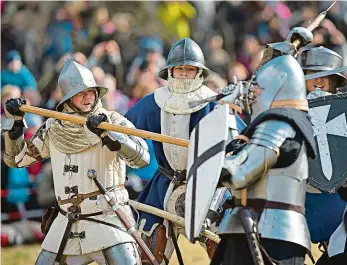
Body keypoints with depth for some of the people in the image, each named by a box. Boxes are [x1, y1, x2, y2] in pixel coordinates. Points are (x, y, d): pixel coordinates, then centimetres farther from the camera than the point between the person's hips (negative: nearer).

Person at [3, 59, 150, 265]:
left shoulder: (114, 122, -6)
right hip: (67, 225, 4)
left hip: (108, 222, -4)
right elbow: (16, 159, 13)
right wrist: (17, 123, 0)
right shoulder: (53, 129, 6)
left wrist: (107, 133, -31)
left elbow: (142, 158, -20)